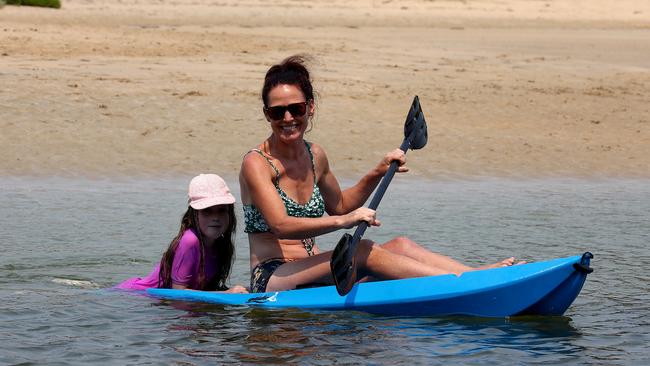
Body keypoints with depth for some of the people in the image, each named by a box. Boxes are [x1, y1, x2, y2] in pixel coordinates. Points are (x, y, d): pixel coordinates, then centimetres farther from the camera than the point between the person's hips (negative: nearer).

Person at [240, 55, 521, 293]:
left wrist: (377, 174, 14)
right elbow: (280, 225, -26)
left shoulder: (315, 156, 11)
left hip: (310, 275, 7)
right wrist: (342, 221, -38)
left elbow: (339, 205, 28)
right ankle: (465, 281, -35)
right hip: (272, 279, -7)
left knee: (400, 246, -13)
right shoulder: (257, 163, -11)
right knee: (362, 251, -28)